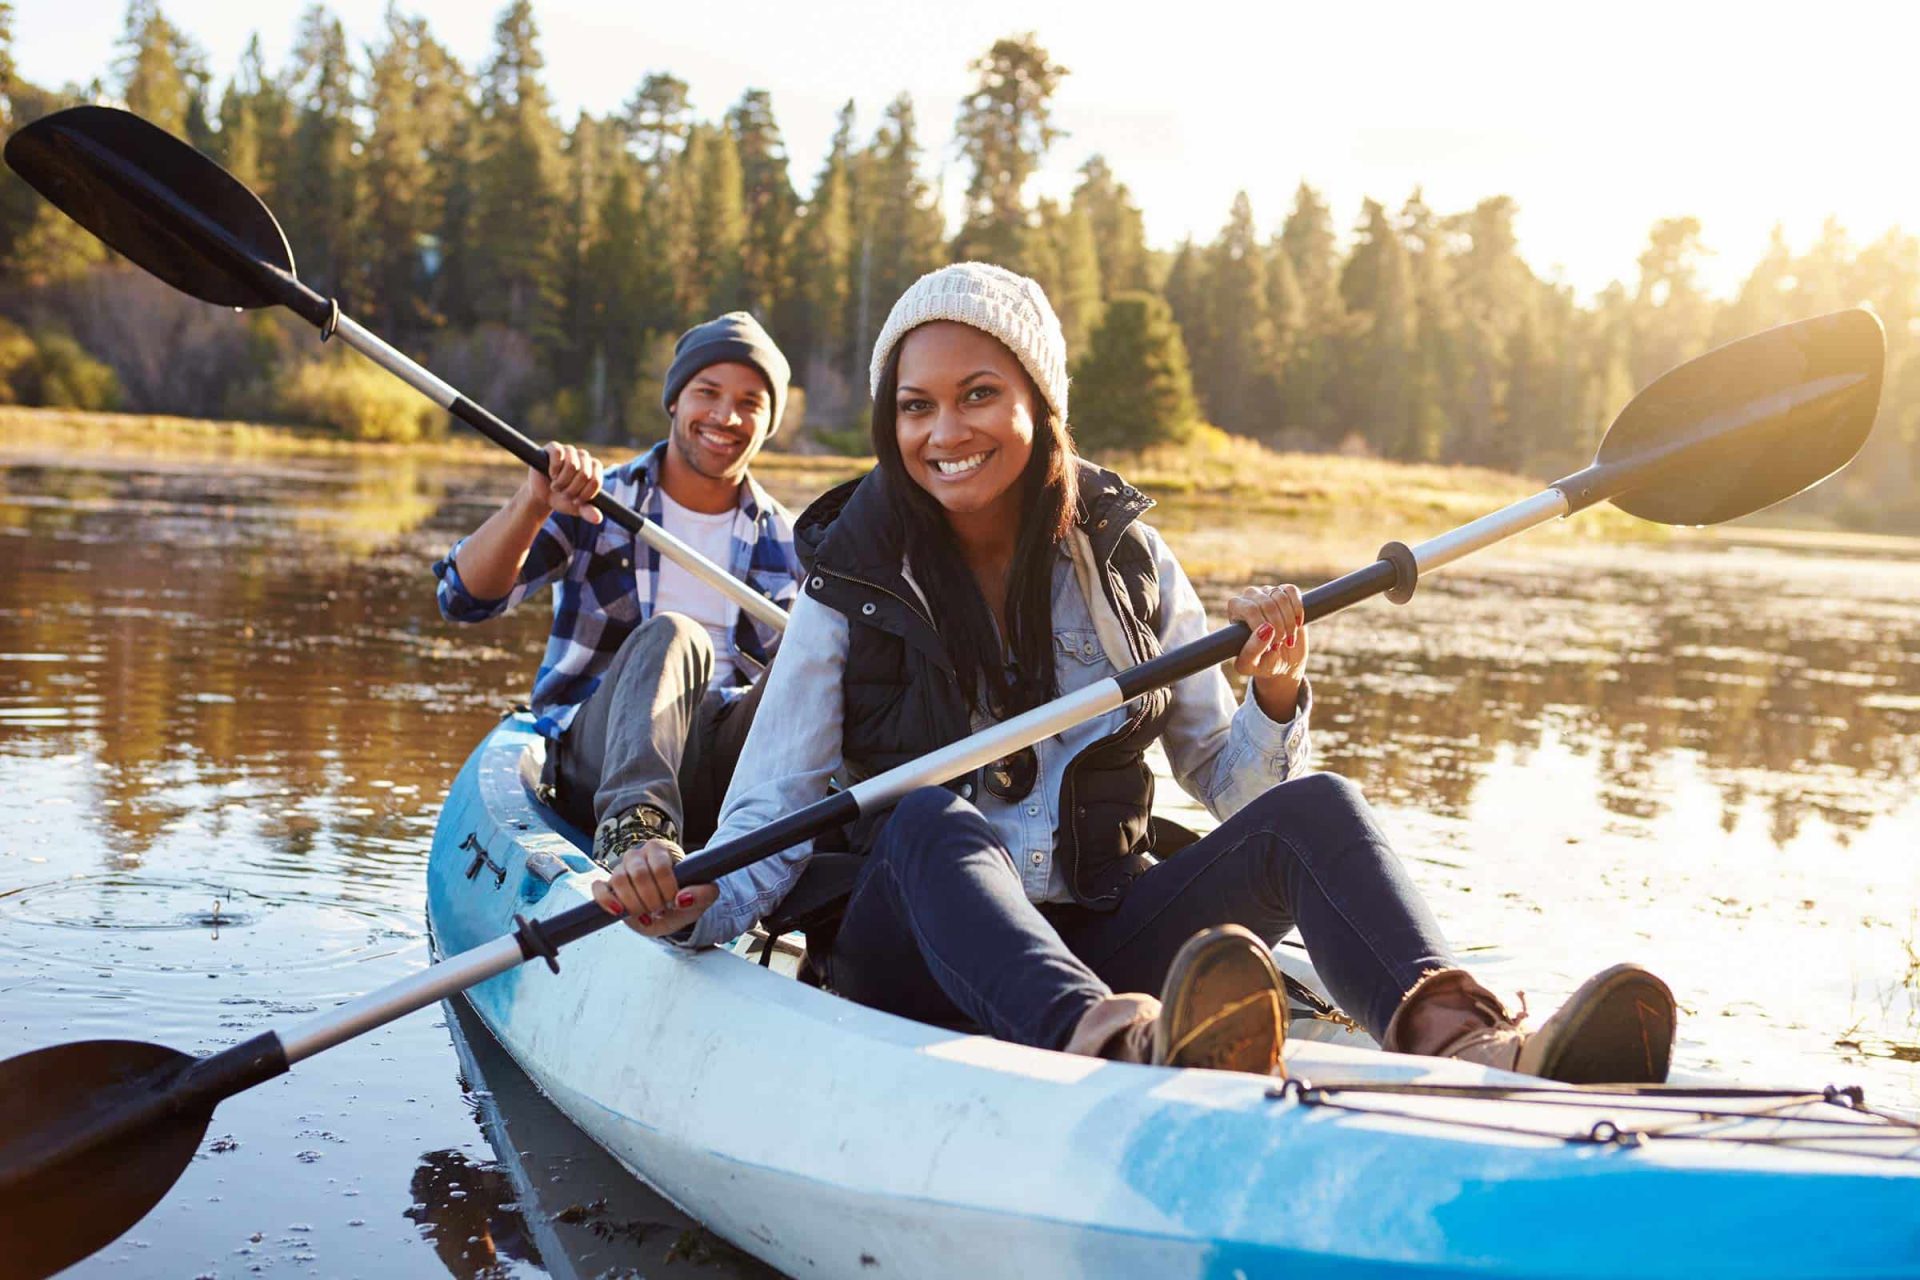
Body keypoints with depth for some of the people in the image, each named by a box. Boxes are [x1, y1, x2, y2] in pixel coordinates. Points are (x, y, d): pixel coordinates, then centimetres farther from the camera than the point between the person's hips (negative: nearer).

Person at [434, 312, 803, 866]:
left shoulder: (787, 545, 16)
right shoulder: (591, 505, 7)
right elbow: (466, 598, -6)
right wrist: (532, 503, -24)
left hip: (727, 773, 2)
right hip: (594, 769, -2)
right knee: (670, 635, -32)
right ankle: (633, 825, -56)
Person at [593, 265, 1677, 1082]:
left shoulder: (1126, 559, 7)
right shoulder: (854, 588, 1)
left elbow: (1228, 783, 10)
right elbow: (771, 820, -2)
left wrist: (1274, 701, -11)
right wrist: (693, 902, -23)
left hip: (1102, 942, 3)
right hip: (919, 953, -2)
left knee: (1309, 807, -21)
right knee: (934, 822, -34)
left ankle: (1463, 1044, -51)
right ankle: (1122, 1050, -65)